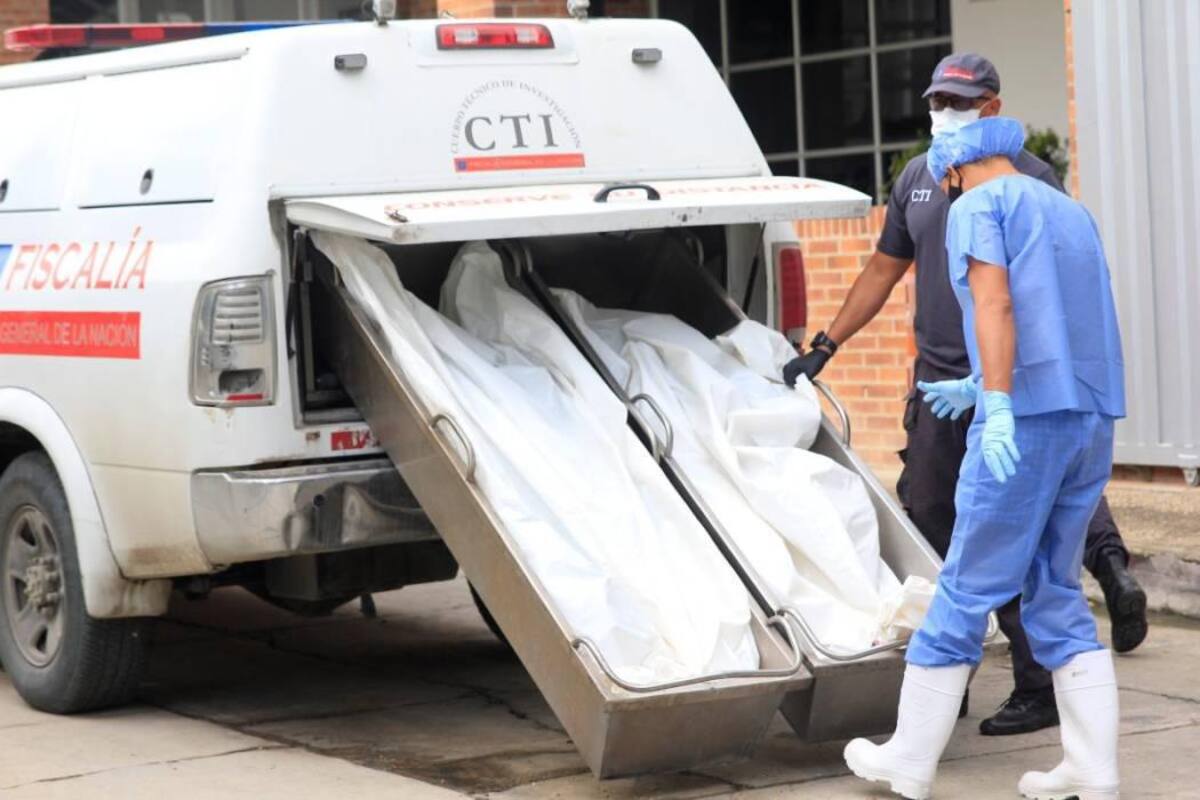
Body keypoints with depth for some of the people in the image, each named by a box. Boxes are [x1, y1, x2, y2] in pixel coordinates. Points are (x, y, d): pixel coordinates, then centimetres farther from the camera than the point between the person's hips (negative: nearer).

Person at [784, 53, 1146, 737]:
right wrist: (823, 348, 17)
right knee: (928, 530, 9)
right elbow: (884, 270, 21)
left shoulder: (1030, 180, -4)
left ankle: (1040, 692, 2)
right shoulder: (918, 178, 14)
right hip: (938, 383, 6)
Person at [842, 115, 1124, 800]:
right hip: (1095, 417, 7)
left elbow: (995, 305, -16)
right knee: (1058, 594, 13)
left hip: (1030, 418, -7)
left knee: (968, 590, 1)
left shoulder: (978, 205, -1)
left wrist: (996, 403, -25)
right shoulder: (1071, 211, 23)